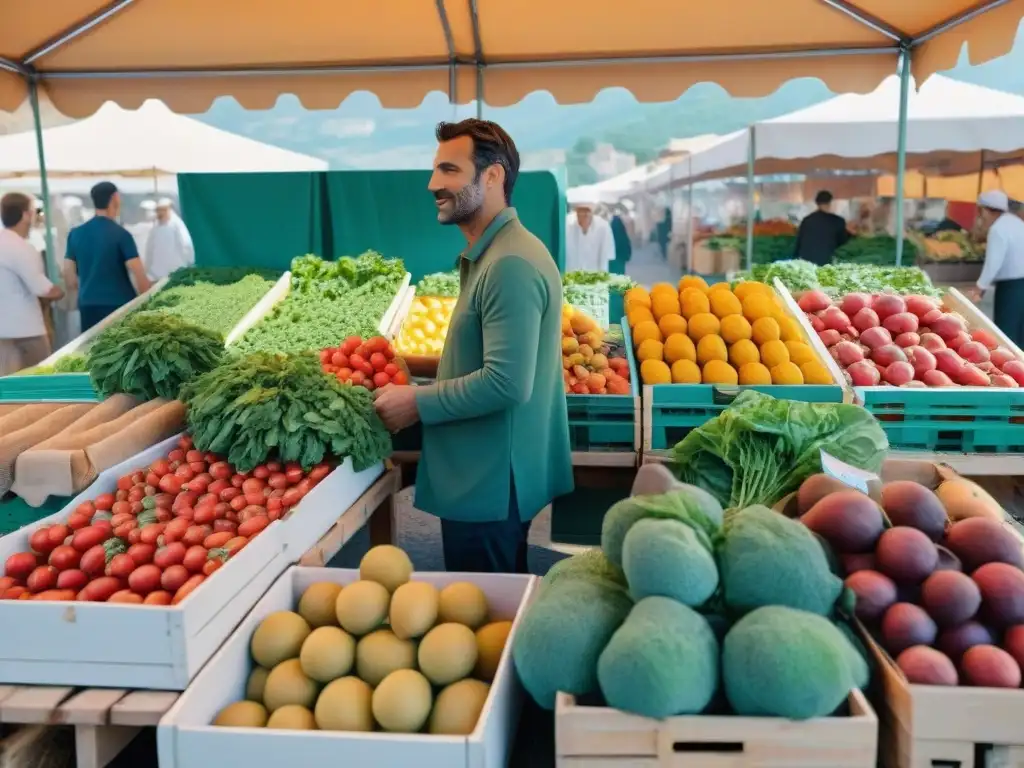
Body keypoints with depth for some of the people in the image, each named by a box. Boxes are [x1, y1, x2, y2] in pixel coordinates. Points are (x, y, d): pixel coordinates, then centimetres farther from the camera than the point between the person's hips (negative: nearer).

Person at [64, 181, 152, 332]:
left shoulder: (75, 234, 7)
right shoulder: (121, 234, -8)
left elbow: (69, 278, 9)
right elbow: (139, 275, -12)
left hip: (88, 306, 5)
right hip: (120, 304, -5)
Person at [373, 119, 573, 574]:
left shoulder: (509, 265, -23)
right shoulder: (491, 254, 11)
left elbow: (507, 383, -28)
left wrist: (418, 404, -17)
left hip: (489, 484, -10)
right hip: (486, 476, 10)